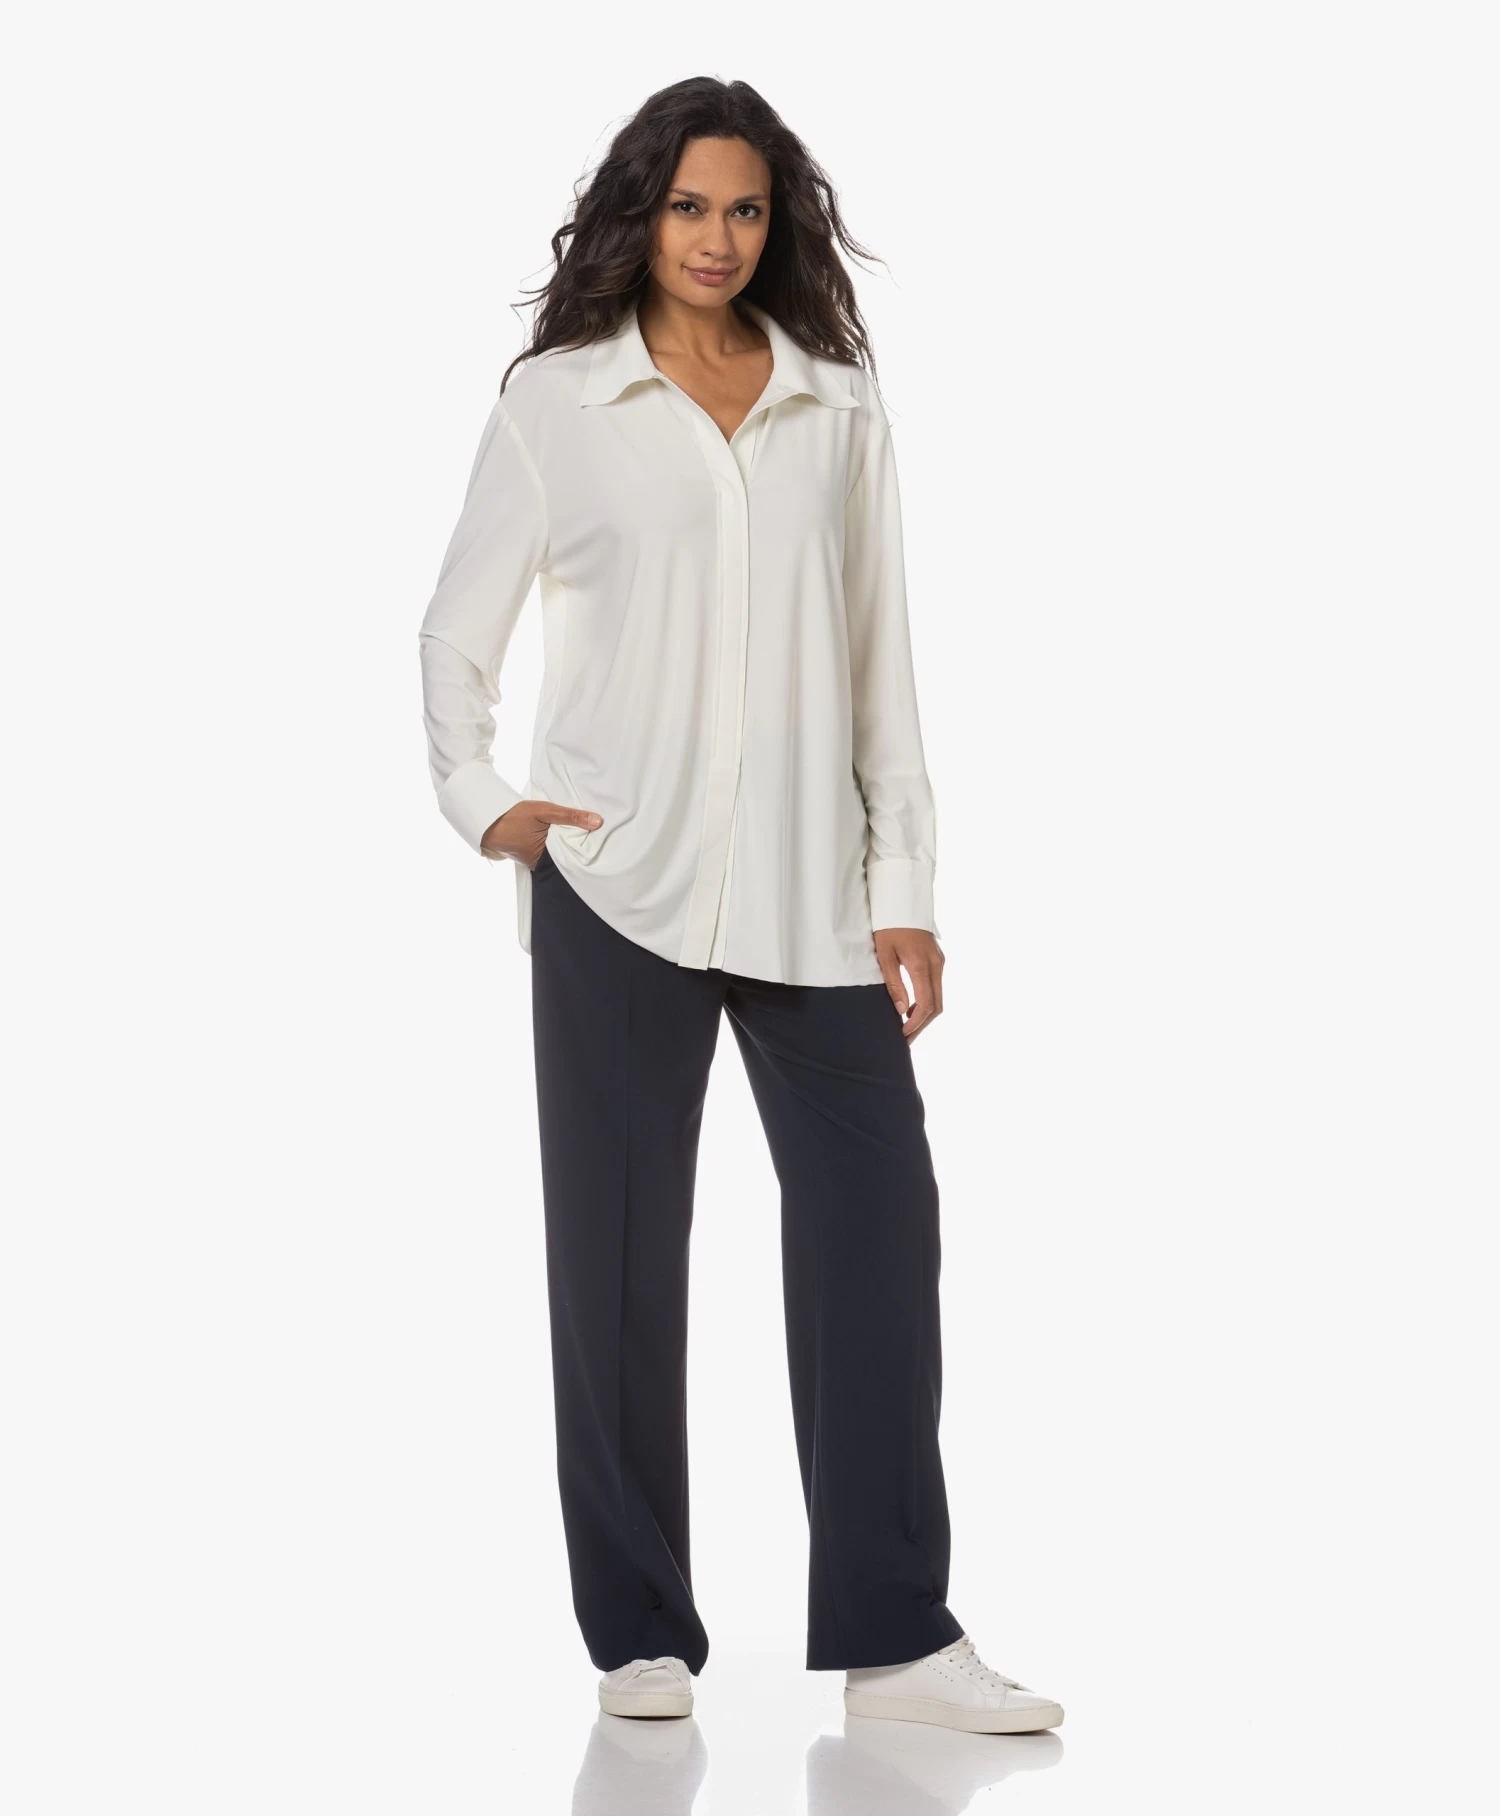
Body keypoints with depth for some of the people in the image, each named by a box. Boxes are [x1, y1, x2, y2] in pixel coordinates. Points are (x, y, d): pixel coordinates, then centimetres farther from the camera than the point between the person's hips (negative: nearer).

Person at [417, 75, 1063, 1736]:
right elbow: (458, 633, 11)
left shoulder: (837, 407, 10)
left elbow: (879, 656, 10)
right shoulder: (554, 403, 5)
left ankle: (890, 1636, 0)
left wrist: (905, 888, 5)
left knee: (876, 1212, -6)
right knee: (619, 1245, 4)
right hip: (617, 881, -2)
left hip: (808, 884, 2)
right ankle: (637, 1633, 14)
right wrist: (478, 802, -3)